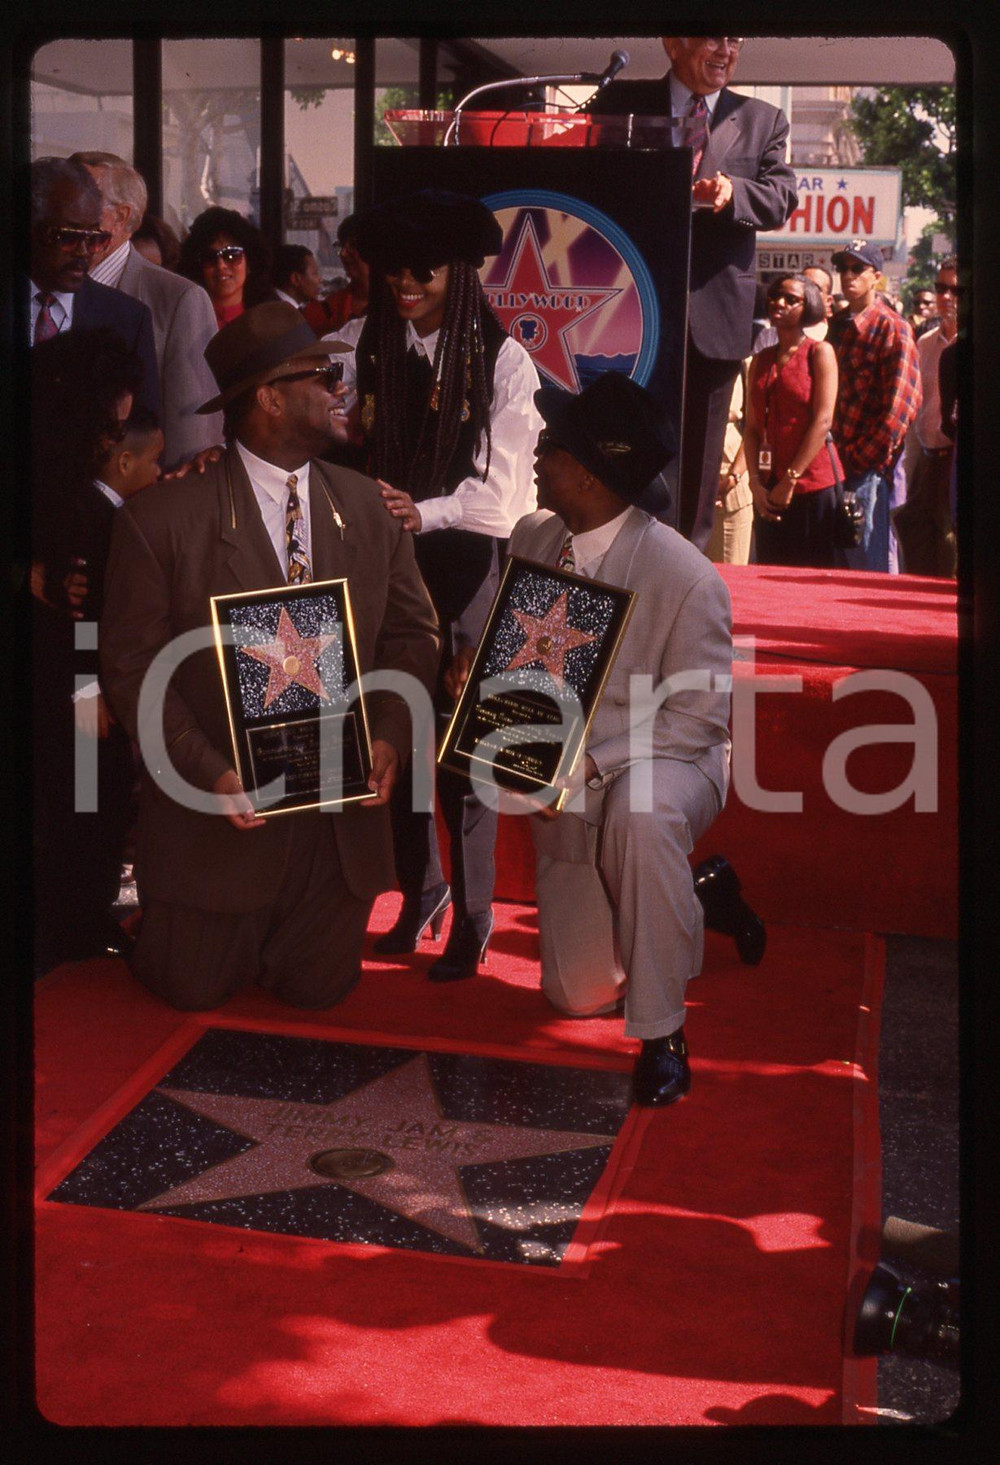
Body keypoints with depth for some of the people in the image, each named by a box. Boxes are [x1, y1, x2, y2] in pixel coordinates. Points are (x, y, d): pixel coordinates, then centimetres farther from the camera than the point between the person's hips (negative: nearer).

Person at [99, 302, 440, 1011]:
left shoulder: (369, 508, 3)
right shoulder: (161, 519, -10)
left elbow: (412, 632, 6)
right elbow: (133, 666, -9)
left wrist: (389, 734, -11)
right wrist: (209, 773, -19)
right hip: (218, 814, -3)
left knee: (318, 987, 10)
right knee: (195, 990, 9)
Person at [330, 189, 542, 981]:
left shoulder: (502, 358, -3)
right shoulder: (360, 343, 4)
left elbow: (497, 484, -7)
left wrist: (423, 512, -22)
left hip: (465, 557, -3)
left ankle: (473, 916, 11)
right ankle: (420, 891, 26)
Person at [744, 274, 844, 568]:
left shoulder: (820, 352, -1)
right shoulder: (761, 361, 14)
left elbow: (823, 421, -10)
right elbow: (752, 427, 8)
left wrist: (791, 479, -13)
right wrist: (756, 483, -4)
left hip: (814, 485, -5)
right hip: (770, 491, 5)